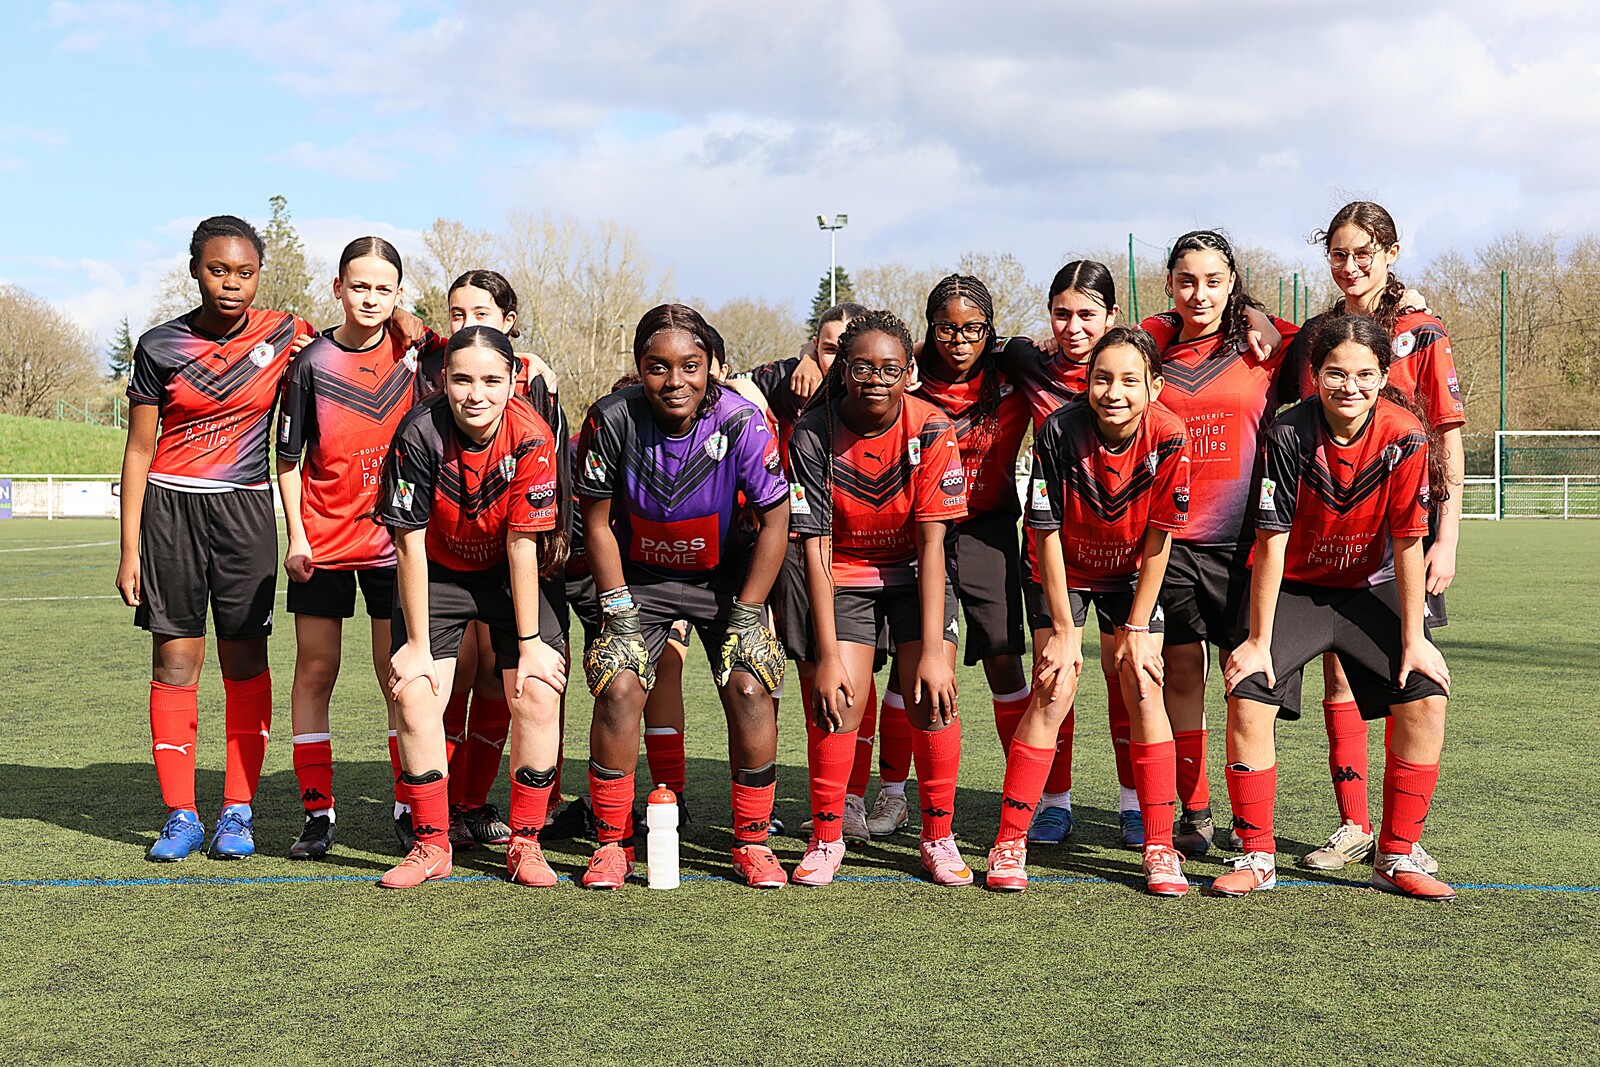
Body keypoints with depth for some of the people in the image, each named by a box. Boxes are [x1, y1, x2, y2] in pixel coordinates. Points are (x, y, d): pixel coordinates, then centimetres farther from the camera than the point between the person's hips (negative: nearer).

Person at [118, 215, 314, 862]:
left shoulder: (285, 334, 1)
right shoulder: (161, 346, 0)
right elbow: (139, 451, 3)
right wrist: (129, 551, 0)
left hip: (246, 511, 0)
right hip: (170, 510, 0)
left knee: (245, 661, 1)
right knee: (175, 662, 0)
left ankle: (238, 812, 10)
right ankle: (180, 815, 10)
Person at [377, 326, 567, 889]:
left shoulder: (531, 436, -25)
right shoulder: (420, 432, -25)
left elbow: (522, 544, -20)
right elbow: (410, 543, -19)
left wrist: (528, 642, -18)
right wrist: (417, 644, -16)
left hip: (509, 575, 0)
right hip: (437, 572, 0)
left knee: (538, 692, -15)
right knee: (415, 694, -13)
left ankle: (525, 842, 0)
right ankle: (431, 844, 3)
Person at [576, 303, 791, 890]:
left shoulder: (741, 420, -22)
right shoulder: (612, 419, -21)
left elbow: (775, 518, -12)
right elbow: (597, 521, -8)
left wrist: (747, 611, -12)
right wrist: (618, 609, -11)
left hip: (725, 576, 0)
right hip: (638, 576, 0)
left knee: (750, 688, -15)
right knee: (618, 687, -16)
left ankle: (752, 842, 2)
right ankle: (612, 842, 1)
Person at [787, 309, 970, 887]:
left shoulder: (930, 429, -19)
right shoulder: (812, 434, -19)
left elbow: (931, 543, -19)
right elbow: (816, 547, -16)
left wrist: (933, 650, -23)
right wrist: (827, 654, -20)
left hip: (915, 572, 0)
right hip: (844, 574, 0)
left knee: (933, 698, -13)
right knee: (838, 700, -14)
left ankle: (938, 837, 6)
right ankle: (826, 838, 5)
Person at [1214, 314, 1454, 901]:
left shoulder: (1404, 437, -17)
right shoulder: (1289, 433, -21)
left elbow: (1407, 543, -12)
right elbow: (1271, 541, -19)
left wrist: (1414, 639, -12)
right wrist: (1259, 641, -18)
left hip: (1369, 588, 2)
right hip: (1292, 587, -1)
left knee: (1426, 697, -15)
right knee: (1247, 696, -20)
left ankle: (1397, 857, 0)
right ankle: (1257, 857, -4)